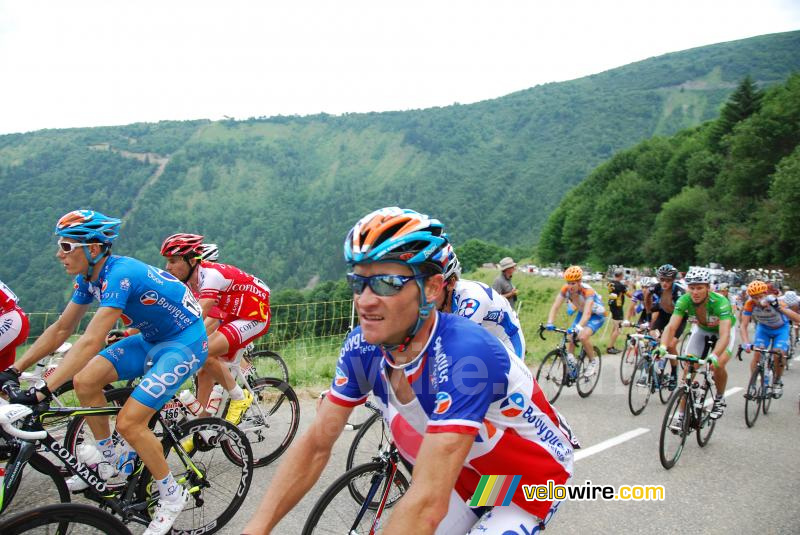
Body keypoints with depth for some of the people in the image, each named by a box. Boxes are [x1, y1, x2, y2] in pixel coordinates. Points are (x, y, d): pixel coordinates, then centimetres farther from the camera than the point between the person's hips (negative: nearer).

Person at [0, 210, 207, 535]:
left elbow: (91, 342, -36)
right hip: (152, 339, 9)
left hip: (185, 341, -9)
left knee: (129, 423, -16)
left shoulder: (120, 275, -28)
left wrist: (42, 392, -38)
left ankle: (171, 496, 6)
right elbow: (60, 330, 7)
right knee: (85, 381, -3)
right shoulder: (89, 277, 0)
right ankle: (107, 464, 17)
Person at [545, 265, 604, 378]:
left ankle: (593, 361, -3)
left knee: (583, 336, -24)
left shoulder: (587, 291, -35)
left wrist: (579, 328, -61)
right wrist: (549, 323, -40)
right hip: (581, 313, 6)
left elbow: (587, 313, -46)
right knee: (571, 336, -10)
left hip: (596, 315, -6)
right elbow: (555, 306, -25)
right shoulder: (566, 289, -22)